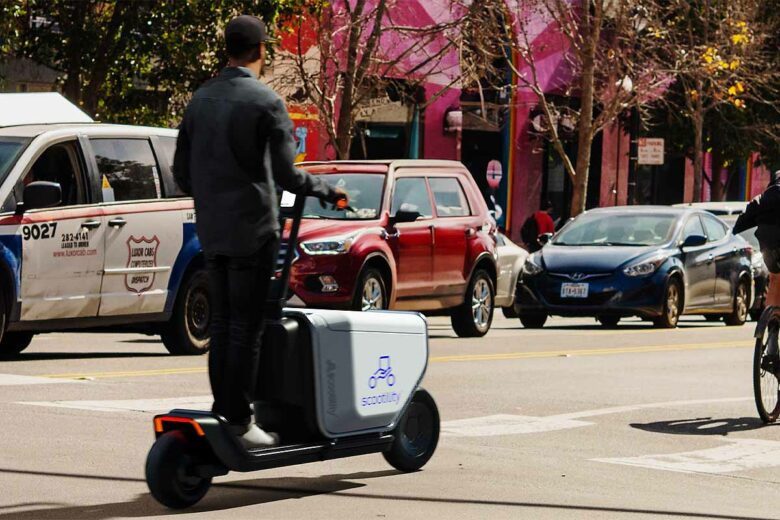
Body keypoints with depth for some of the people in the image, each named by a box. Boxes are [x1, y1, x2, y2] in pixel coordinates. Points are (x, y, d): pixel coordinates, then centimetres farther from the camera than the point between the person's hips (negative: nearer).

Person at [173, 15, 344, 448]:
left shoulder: (200, 100, 9)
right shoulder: (265, 102, -12)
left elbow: (182, 171, 13)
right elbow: (285, 172, -15)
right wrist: (326, 191, 1)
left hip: (211, 230, 6)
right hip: (251, 229, -6)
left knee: (220, 322, 13)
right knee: (245, 327, -3)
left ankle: (221, 409, 16)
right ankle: (238, 421, -2)